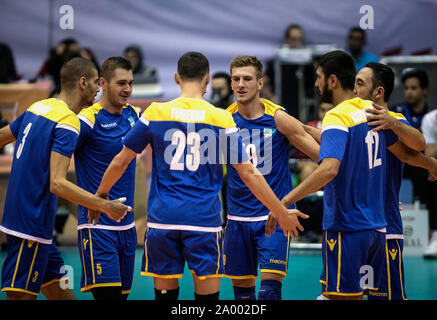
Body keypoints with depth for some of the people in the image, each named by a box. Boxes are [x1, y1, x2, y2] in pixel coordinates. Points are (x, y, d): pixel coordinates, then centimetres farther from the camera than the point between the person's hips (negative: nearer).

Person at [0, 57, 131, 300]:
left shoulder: (37, 107, 11)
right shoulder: (67, 123, -16)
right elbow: (57, 184, -24)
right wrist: (105, 206, -22)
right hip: (32, 225, -9)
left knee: (60, 292, 11)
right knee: (20, 296, -6)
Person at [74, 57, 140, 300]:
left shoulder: (133, 114, 9)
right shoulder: (88, 120, -12)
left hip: (127, 225, 7)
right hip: (97, 227, -7)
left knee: (123, 292, 8)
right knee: (107, 294, -15)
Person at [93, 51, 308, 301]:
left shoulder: (155, 113, 2)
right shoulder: (221, 119, 0)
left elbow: (120, 163, 9)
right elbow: (248, 173, 2)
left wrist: (100, 195, 26)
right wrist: (282, 213, 12)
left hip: (163, 217, 1)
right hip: (204, 221, -1)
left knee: (165, 291, 8)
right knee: (207, 293, 2)